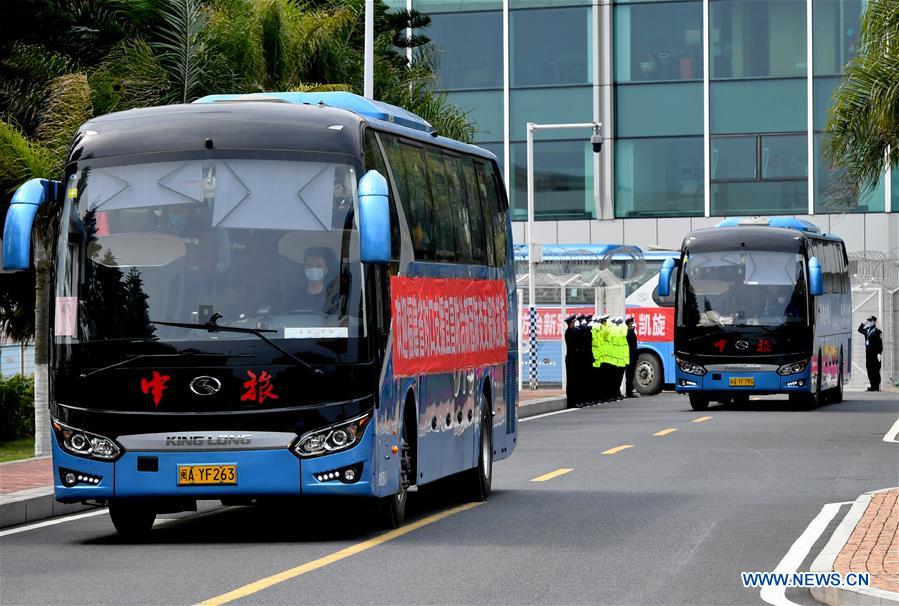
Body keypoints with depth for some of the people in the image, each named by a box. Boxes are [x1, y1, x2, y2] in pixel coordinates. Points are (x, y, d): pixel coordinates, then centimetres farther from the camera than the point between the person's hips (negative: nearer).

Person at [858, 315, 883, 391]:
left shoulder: (877, 331, -10)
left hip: (875, 354, -8)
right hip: (868, 353, 8)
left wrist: (879, 353, -19)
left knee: (875, 370, -5)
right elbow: (860, 330, 32)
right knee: (869, 370, 9)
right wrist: (863, 324, 16)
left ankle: (876, 386, 0)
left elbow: (880, 343, -14)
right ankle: (873, 386, 17)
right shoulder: (867, 330, 13)